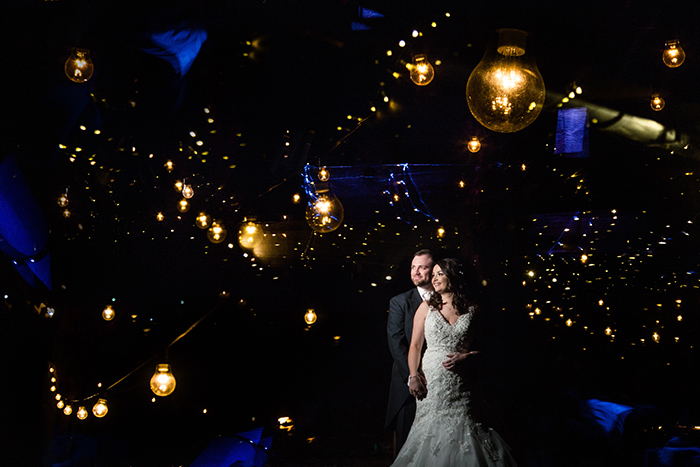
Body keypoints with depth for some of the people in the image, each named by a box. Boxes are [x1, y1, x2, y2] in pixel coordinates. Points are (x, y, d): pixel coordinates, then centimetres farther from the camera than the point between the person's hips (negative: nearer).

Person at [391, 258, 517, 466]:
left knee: (461, 431, -6)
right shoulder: (427, 307, 6)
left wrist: (466, 356, -10)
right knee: (431, 430, -3)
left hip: (459, 382, 0)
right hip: (430, 379, 0)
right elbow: (415, 346, 4)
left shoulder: (472, 310, 5)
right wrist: (414, 375, -8)